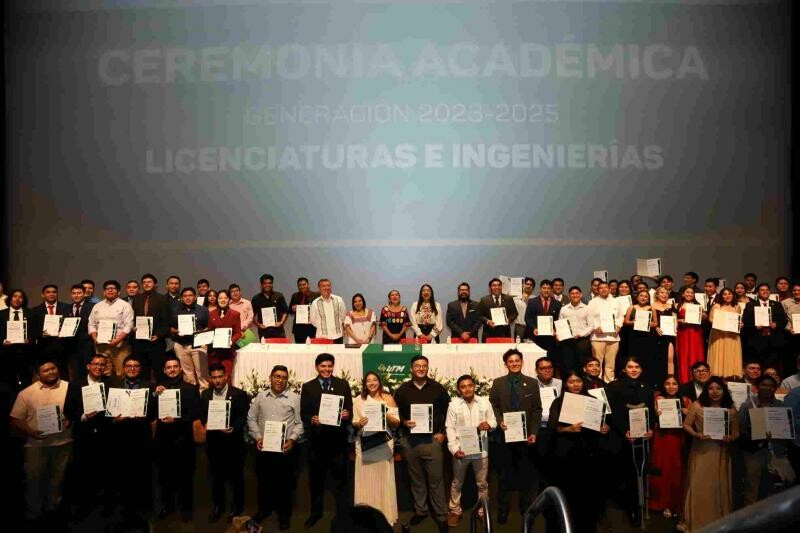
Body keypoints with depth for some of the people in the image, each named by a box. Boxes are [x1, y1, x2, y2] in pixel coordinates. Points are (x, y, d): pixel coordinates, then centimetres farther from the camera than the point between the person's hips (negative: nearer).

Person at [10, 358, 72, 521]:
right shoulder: (26, 393, -3)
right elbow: (16, 419, -2)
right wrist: (29, 431, -17)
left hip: (63, 442, 0)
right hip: (36, 444, 0)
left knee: (57, 477, 14)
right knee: (34, 477, 8)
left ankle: (53, 507, 33)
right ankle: (33, 511, 27)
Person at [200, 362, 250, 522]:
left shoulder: (239, 394, -11)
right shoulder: (205, 394, 2)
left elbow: (243, 417, -11)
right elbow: (202, 414, 7)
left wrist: (233, 428, -27)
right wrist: (205, 423, -14)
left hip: (233, 441, -3)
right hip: (213, 441, 4)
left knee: (235, 475, 10)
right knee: (216, 475, 17)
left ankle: (237, 506, 28)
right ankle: (217, 506, 34)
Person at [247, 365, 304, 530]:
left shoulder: (294, 398, -3)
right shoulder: (260, 397, 5)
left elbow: (300, 422, -3)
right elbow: (251, 419, 7)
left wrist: (292, 439, -14)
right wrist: (257, 437, -5)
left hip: (286, 447, -2)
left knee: (285, 481, 7)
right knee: (264, 479, 15)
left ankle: (284, 514, 24)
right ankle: (264, 509, 36)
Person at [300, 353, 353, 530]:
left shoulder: (343, 385, 4)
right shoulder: (308, 387, 4)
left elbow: (349, 409, 1)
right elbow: (303, 413, 0)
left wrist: (347, 415, -20)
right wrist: (311, 420, -20)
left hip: (337, 439, -1)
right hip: (316, 439, 1)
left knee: (339, 478, 5)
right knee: (316, 477, 16)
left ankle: (342, 514, 16)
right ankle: (316, 511, 34)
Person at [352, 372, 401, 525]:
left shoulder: (388, 398, 2)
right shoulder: (359, 399, 4)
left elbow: (397, 423, 3)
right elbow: (354, 423, 8)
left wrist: (387, 416, -16)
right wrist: (359, 423, -14)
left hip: (383, 444, -1)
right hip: (364, 444, 1)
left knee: (383, 480, 2)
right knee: (365, 480, 1)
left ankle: (385, 517, 14)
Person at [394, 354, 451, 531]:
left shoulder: (438, 388, 0)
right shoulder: (402, 390, 3)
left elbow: (447, 412, 5)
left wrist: (442, 432, -2)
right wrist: (404, 422, -11)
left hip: (432, 439, -2)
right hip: (410, 440, 2)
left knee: (436, 479, 1)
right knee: (416, 479, 13)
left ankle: (441, 516, 12)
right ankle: (420, 510, 28)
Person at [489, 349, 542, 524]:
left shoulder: (532, 383, 4)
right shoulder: (498, 383, 5)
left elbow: (537, 410, 1)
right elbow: (493, 406, 4)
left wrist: (534, 432, -7)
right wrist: (499, 421, -14)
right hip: (504, 435, 0)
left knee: (526, 473, 8)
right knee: (504, 473, 6)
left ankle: (526, 508, 23)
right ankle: (503, 509, 18)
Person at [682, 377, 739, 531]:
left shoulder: (730, 409, 1)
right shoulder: (697, 405, -4)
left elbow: (736, 432, 7)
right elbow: (686, 425, -1)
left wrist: (730, 438, -14)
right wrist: (696, 434, -18)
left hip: (721, 453, 2)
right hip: (701, 452, -1)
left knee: (720, 487, 9)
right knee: (699, 488, 4)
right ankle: (697, 523, 18)